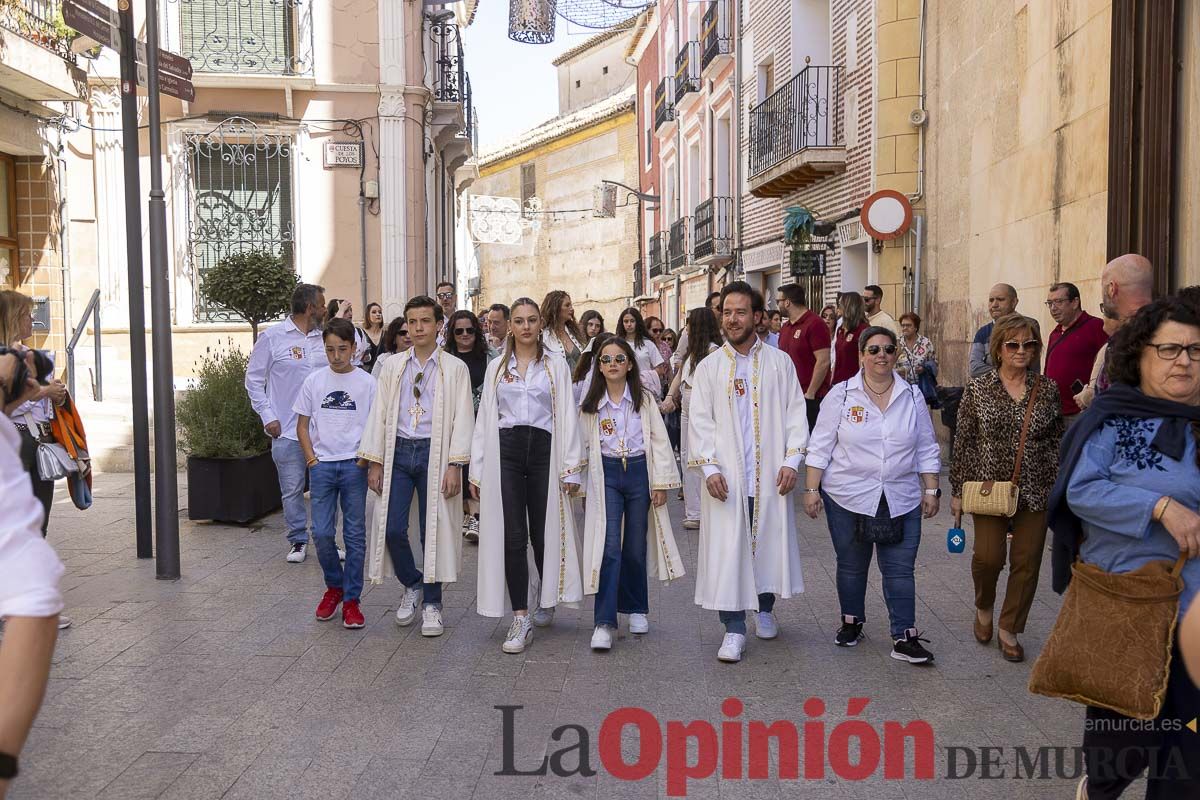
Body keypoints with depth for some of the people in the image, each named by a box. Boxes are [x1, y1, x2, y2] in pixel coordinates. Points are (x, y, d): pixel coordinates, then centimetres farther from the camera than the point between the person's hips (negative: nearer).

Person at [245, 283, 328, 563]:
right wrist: (268, 417, -5)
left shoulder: (325, 338, 9)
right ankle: (298, 540, 19)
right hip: (288, 431, -4)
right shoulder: (272, 337, -3)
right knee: (292, 490, 4)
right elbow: (254, 380, 0)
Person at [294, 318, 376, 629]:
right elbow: (302, 426, 9)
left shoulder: (366, 382, 0)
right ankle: (334, 586, 24)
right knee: (321, 533, 0)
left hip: (354, 465, -1)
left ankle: (351, 599, 13)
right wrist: (312, 460, 0)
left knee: (355, 534, 3)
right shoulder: (314, 381, 4)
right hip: (322, 464, 1)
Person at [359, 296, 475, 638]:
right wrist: (374, 462, 3)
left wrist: (455, 465, -11)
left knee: (434, 530, 2)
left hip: (435, 452, -2)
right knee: (392, 528, -2)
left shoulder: (455, 369, 2)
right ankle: (412, 585, 25)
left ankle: (432, 603, 16)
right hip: (398, 451, 2)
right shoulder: (392, 366, 10)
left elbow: (462, 419, -3)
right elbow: (379, 414, 9)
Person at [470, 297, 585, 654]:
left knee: (543, 533, 3)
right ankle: (521, 618, 2)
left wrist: (571, 466, -4)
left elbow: (568, 417, 3)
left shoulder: (556, 365, 7)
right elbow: (484, 419, 12)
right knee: (512, 537, -4)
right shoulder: (496, 367, 13)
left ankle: (545, 594, 32)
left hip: (543, 450, -1)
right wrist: (477, 469, 7)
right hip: (505, 452, 1)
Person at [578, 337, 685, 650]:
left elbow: (659, 441, 1)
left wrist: (661, 482, -4)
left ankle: (636, 609, 28)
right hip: (606, 475, 0)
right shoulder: (592, 404, 6)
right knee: (609, 546, -11)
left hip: (639, 472, 0)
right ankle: (604, 623, -11)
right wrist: (582, 485, 9)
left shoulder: (645, 400, 2)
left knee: (635, 548, 8)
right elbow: (585, 445, 11)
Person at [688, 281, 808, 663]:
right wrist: (709, 467, -9)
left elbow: (795, 413, 4)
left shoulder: (779, 363, 5)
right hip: (726, 477, 0)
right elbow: (700, 420, 2)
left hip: (770, 474, 1)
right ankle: (734, 629, 5)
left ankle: (765, 608, 32)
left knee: (770, 542, 10)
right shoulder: (709, 367, 6)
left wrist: (791, 459, -6)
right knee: (727, 549, -3)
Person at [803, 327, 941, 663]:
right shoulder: (841, 395, -3)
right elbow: (820, 446, -1)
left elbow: (927, 449, 11)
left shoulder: (912, 397, 5)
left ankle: (905, 638, 6)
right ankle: (851, 622, 31)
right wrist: (811, 489, -4)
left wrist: (931, 490, 6)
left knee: (900, 570, 0)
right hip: (848, 497, -1)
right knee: (851, 566, 12)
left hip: (901, 500, 1)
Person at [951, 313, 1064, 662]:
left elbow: (1056, 442, 8)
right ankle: (983, 607, 26)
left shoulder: (1048, 390, 2)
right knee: (988, 557, -7)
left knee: (1026, 562, 5)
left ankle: (1009, 629, 24)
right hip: (988, 487, -2)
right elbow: (963, 442, 0)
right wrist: (958, 491, 0)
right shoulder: (978, 388, -2)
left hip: (1035, 492, 2)